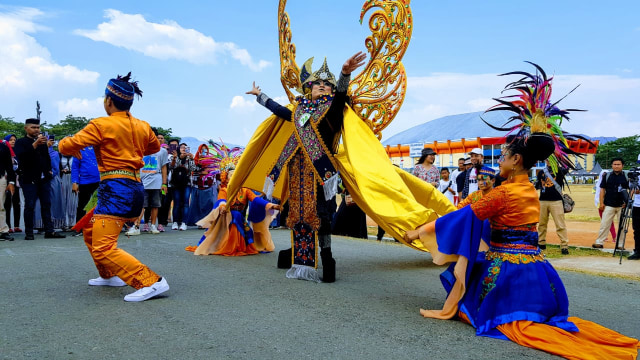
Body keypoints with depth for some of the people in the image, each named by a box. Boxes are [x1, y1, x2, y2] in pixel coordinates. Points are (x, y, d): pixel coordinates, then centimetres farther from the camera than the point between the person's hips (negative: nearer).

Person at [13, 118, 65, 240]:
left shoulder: (42, 142, 18)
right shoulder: (21, 142, 2)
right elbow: (21, 156, -16)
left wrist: (49, 170, 11)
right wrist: (35, 144, -25)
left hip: (44, 178, 5)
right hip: (29, 179, -5)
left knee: (46, 205, 2)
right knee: (29, 206, -3)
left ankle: (49, 231, 2)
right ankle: (29, 233, 2)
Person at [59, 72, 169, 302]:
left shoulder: (101, 125, -8)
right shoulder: (142, 126, 10)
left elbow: (66, 146, -5)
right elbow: (154, 147, 30)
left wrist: (70, 147, 18)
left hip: (116, 190, -8)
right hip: (135, 188, 8)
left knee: (103, 248, -12)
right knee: (89, 230, 27)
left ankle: (152, 282, -21)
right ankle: (110, 275, 32)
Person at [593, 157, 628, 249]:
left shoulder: (626, 177, 4)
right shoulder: (607, 176, 6)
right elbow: (602, 190, 7)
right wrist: (601, 203, 0)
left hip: (622, 205, 0)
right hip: (609, 205, 0)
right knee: (604, 224, -1)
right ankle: (599, 242, 3)